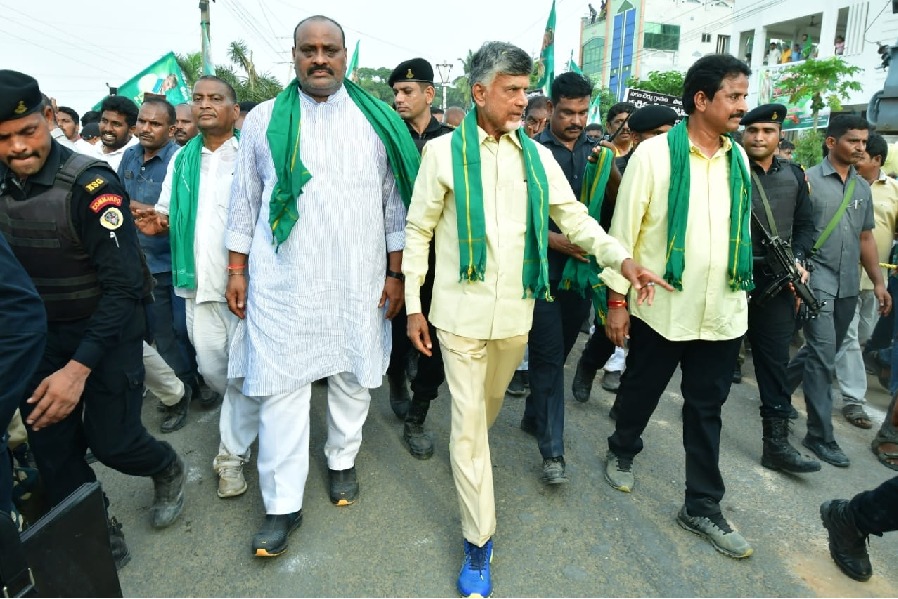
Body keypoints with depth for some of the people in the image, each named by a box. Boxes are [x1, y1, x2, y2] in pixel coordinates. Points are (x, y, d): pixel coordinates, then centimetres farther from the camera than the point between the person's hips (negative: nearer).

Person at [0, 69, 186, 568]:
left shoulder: (90, 183, -20)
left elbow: (123, 284, -23)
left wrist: (79, 367, -28)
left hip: (108, 326, -5)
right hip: (44, 333, 5)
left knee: (112, 442, 0)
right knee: (49, 447, 7)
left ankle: (168, 471, 35)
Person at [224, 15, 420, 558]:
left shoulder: (377, 121, 5)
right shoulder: (265, 120, 5)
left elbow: (396, 204, 6)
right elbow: (245, 202, 8)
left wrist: (396, 274, 3)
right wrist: (237, 272, 4)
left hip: (359, 283, 1)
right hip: (283, 283, 0)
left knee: (354, 377, 11)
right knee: (281, 386, 1)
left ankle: (343, 460, 36)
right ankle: (283, 504, 14)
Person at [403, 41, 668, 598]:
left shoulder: (538, 156, 5)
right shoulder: (443, 152, -4)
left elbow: (575, 217, 5)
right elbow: (419, 231, -1)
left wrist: (623, 259, -11)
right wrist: (413, 305, -2)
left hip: (515, 310, 4)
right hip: (462, 311, -3)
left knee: (490, 405, 22)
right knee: (468, 420, 1)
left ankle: (470, 459, 54)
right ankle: (479, 543, 14)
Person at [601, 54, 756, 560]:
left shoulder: (738, 158, 7)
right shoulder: (655, 153, -8)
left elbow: (743, 230, 15)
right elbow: (624, 229, -9)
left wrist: (743, 293, 15)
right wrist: (617, 299, -10)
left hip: (723, 311, 4)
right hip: (662, 306, -4)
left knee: (707, 409, 12)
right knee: (641, 391, 15)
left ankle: (703, 507, 26)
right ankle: (623, 453, 43)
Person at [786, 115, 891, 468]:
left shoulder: (863, 188, 14)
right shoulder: (808, 180, -6)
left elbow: (866, 238, 18)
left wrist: (878, 281, 13)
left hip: (849, 285, 7)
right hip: (816, 281, -6)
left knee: (823, 351, 13)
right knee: (823, 354, -7)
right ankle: (820, 435, 1)